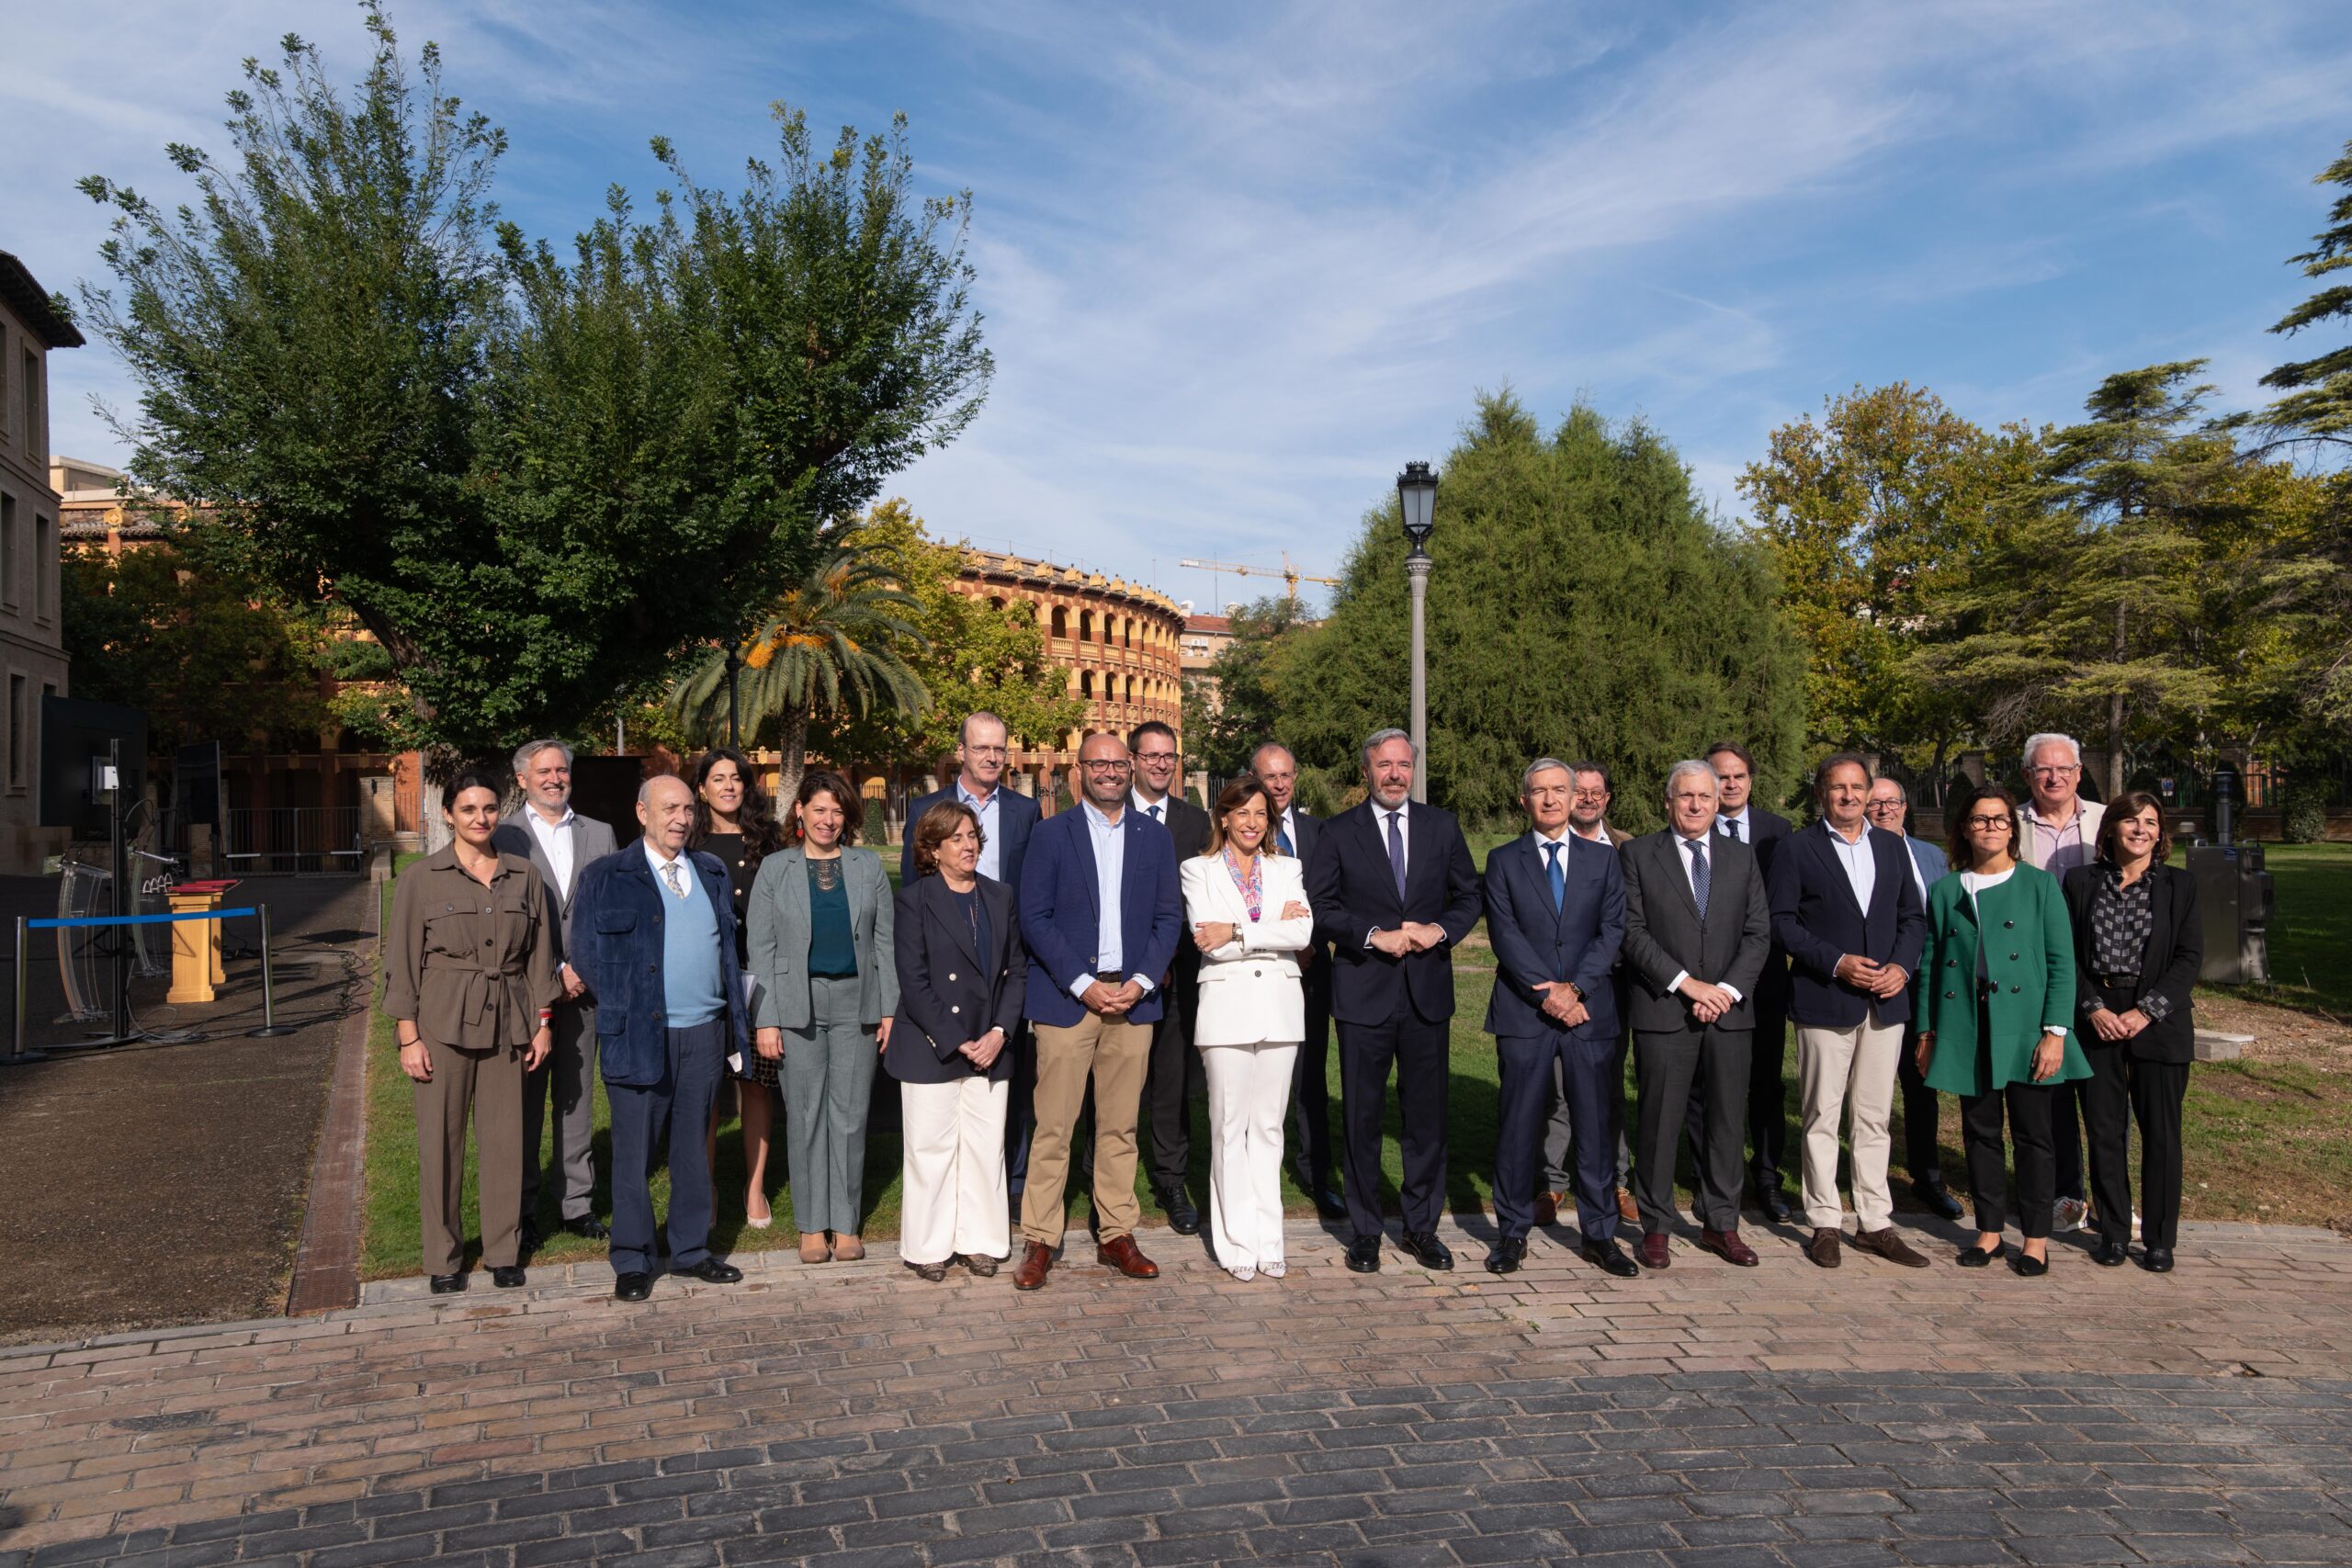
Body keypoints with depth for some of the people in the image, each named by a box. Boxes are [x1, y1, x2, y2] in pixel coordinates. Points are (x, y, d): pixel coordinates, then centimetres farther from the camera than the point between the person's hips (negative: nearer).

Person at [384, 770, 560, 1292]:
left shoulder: (525, 878, 7)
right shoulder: (421, 879, -1)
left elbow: (540, 954, 10)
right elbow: (402, 961, -1)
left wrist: (543, 1022, 6)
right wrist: (408, 1037, -6)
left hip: (508, 1024, 2)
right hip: (443, 1023, -2)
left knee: (505, 1138, 6)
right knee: (441, 1141, 3)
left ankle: (504, 1251, 20)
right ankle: (444, 1258, 17)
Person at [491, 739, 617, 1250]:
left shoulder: (599, 835, 11)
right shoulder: (504, 837, 0)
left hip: (583, 989, 3)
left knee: (578, 1098, 9)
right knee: (524, 1103, 3)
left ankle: (577, 1203, 17)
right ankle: (522, 1210, 13)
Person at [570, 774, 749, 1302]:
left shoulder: (712, 873, 14)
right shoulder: (605, 878, 0)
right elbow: (587, 955, 0)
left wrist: (735, 1019, 10)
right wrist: (623, 1008, -3)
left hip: (705, 1032, 4)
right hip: (640, 1035, -4)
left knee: (694, 1149, 12)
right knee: (634, 1152, 2)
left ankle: (692, 1251, 23)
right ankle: (632, 1262, 14)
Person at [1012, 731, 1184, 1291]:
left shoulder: (1154, 838, 11)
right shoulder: (1051, 834, 3)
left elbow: (1169, 918, 9)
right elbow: (1034, 917, -3)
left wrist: (1141, 982, -5)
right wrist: (1081, 984, -11)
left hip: (1133, 998, 3)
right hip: (1066, 997, -2)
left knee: (1121, 1126, 8)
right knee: (1053, 1126, -2)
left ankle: (1117, 1236, 18)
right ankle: (1039, 1242, 6)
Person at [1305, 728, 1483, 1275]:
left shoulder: (1443, 827, 8)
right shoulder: (1338, 833, 1)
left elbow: (1468, 896, 11)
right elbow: (1319, 907, -3)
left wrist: (1439, 930, -8)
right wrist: (1374, 936, -15)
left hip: (1428, 990, 2)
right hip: (1363, 992, -2)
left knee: (1427, 1114, 8)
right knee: (1361, 1117, 5)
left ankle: (1422, 1226, 22)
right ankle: (1365, 1231, 17)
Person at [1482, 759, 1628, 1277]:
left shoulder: (1602, 858, 11)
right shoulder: (1504, 861, 6)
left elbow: (1612, 929, 2)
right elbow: (1504, 933, -4)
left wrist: (1575, 987, -11)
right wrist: (1546, 993, -13)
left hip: (1589, 1010, 2)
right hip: (1523, 1011, -1)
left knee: (1595, 1122, 4)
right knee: (1518, 1123, 2)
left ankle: (1598, 1234, 16)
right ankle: (1513, 1233, 13)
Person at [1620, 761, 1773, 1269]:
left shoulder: (1742, 857, 11)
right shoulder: (1637, 854, 2)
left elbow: (1759, 933, 5)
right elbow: (1633, 932, -5)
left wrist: (1728, 989, -9)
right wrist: (1687, 983, -13)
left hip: (1730, 1009, 3)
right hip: (1663, 1011, -3)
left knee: (1728, 1119, 8)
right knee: (1660, 1121, 1)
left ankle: (1721, 1224, 20)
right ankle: (1656, 1227, 13)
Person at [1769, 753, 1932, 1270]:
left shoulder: (1891, 847, 12)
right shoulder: (1797, 849, -1)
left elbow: (1913, 916, 13)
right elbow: (1781, 921, -6)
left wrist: (1902, 965, -4)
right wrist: (1837, 963, -15)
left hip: (1886, 999, 4)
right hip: (1824, 1000, -4)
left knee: (1875, 1117, 9)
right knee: (1822, 1117, 2)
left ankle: (1875, 1223, 17)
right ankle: (1824, 1224, 11)